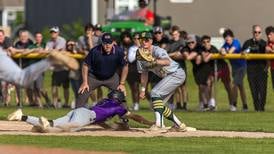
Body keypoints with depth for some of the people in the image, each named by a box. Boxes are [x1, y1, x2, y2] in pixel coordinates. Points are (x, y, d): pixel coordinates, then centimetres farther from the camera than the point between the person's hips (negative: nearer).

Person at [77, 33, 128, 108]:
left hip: (111, 77, 2)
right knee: (83, 93, -12)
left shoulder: (119, 51, -22)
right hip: (94, 77, -2)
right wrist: (85, 83, -15)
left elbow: (125, 67, -7)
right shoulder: (95, 51, -26)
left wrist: (122, 84, -9)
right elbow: (85, 65, -13)